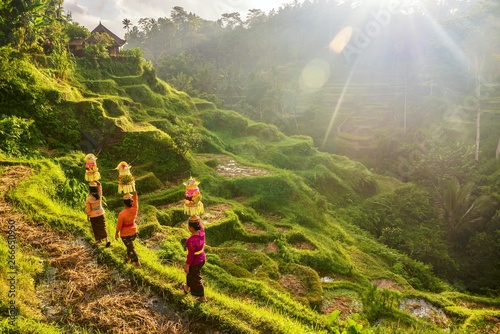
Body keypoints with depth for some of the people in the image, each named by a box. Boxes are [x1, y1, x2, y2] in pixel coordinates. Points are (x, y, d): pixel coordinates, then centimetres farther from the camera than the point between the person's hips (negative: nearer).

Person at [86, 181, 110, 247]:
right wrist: (94, 180, -9)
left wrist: (88, 216, 5)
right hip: (101, 214, 2)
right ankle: (107, 239, 0)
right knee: (103, 227, 11)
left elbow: (88, 209, -11)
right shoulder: (99, 195, -16)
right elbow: (99, 184, -1)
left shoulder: (88, 199, -22)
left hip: (93, 216, -2)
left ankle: (99, 239, 34)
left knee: (96, 228, 17)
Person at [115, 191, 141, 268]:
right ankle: (129, 257, 46)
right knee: (129, 244, 30)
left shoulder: (122, 214, -30)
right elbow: (135, 198, -6)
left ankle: (137, 263, 22)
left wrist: (116, 233, -1)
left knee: (131, 248, 11)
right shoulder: (135, 209, -19)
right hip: (134, 231, 4)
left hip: (125, 234, -4)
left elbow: (119, 225, -17)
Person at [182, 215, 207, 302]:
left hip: (194, 262, -8)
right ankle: (187, 288, 58)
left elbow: (191, 254, -27)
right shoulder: (201, 231, -18)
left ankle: (203, 297, 37)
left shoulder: (192, 240, -38)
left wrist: (186, 265, -13)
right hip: (202, 258, 8)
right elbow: (199, 223, 1)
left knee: (196, 279, 18)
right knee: (190, 273, 33)